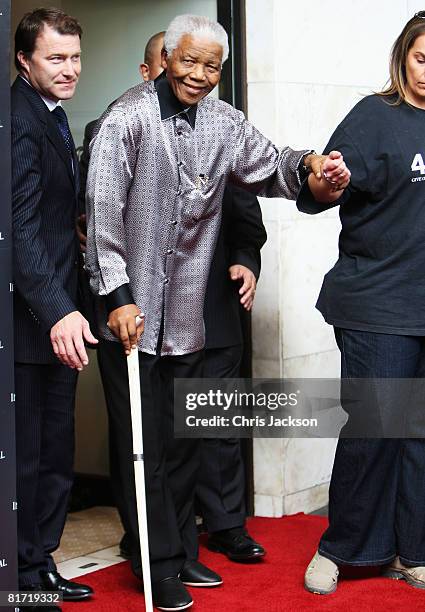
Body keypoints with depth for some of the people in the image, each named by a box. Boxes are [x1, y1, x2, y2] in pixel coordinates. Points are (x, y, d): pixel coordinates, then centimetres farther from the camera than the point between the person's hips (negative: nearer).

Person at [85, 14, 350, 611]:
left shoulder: (224, 122, 6)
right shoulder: (128, 118, -12)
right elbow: (104, 210, -15)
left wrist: (308, 166, -18)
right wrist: (117, 296, -19)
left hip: (187, 310, 6)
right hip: (131, 309, -6)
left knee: (184, 439, 16)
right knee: (144, 443, 3)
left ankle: (183, 548, 31)